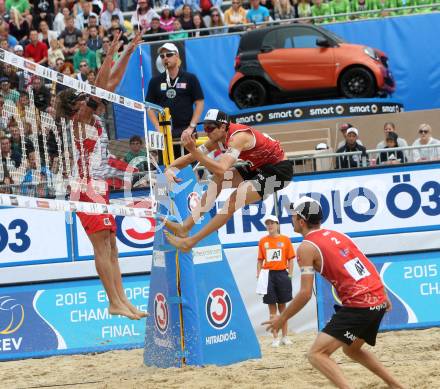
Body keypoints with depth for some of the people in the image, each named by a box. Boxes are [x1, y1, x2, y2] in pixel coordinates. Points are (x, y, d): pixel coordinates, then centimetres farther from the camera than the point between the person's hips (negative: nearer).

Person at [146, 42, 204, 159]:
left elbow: (199, 103, 2)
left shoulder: (190, 78, 4)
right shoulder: (155, 81, 11)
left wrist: (191, 127, -6)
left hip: (186, 131, -2)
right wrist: (158, 127, -3)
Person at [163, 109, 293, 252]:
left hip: (279, 170, -9)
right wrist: (171, 168, -18)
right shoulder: (218, 138, -2)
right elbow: (190, 157, 1)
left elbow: (221, 169, -42)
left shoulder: (238, 137, -29)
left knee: (234, 200, -21)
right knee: (218, 179, -3)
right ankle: (185, 227, -6)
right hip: (258, 168, 9)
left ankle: (190, 241, -16)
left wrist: (193, 150, -46)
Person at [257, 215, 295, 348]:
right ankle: (275, 338, 5)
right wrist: (258, 275, 0)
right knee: (272, 308, 2)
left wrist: (290, 275, -4)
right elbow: (260, 260, 9)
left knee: (282, 306, 7)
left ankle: (284, 336, 15)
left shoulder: (285, 239, 2)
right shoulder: (263, 241, 6)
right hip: (268, 275, 1)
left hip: (282, 274, -1)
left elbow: (290, 259, 3)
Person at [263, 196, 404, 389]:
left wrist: (282, 319, 2)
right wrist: (383, 296, 33)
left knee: (316, 354, -8)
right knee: (352, 350, 31)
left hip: (357, 305, -8)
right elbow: (369, 267, 22)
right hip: (378, 300, 8)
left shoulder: (307, 247, -5)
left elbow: (305, 293, -10)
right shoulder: (336, 235, 18)